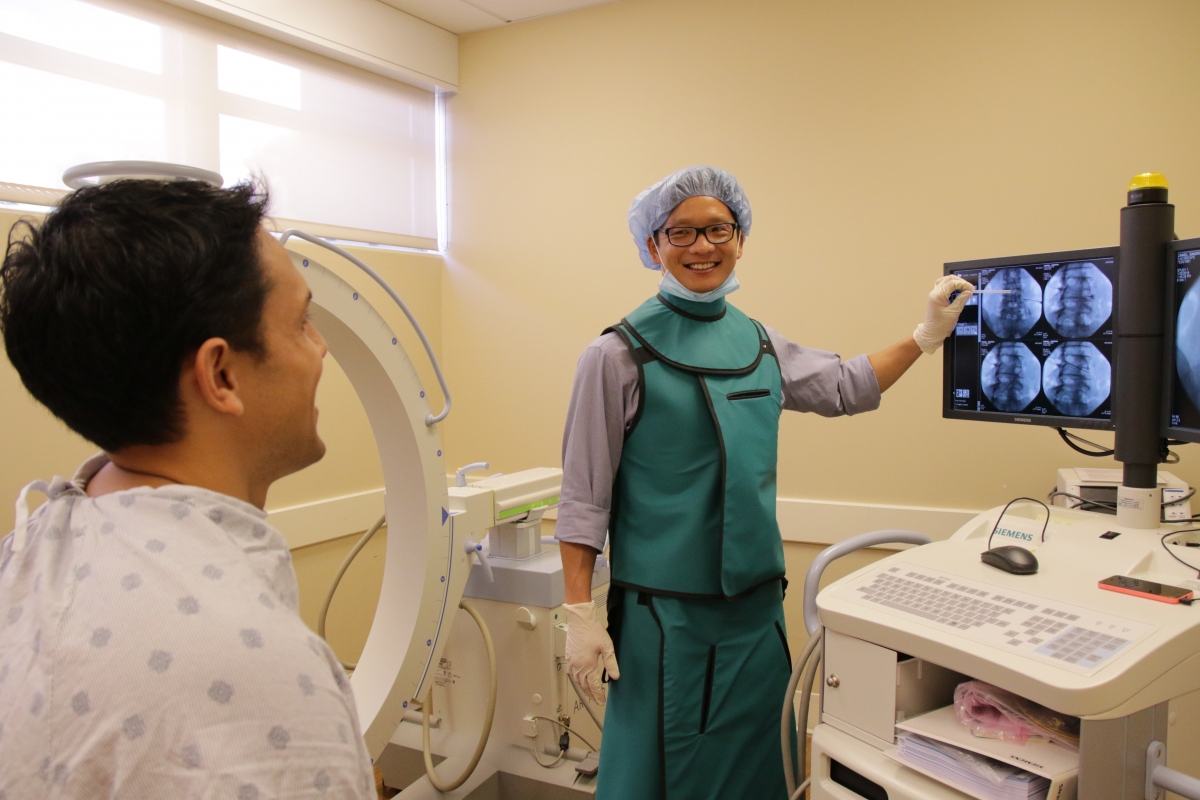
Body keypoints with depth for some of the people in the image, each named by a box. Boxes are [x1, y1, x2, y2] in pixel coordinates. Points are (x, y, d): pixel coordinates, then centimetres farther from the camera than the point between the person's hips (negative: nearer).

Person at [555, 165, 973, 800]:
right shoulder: (620, 355, -10)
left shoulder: (761, 344, 6)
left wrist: (927, 334, 21)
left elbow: (845, 387, 23)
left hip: (756, 603, 5)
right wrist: (581, 615, -12)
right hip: (665, 612, -5)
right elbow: (584, 497, -9)